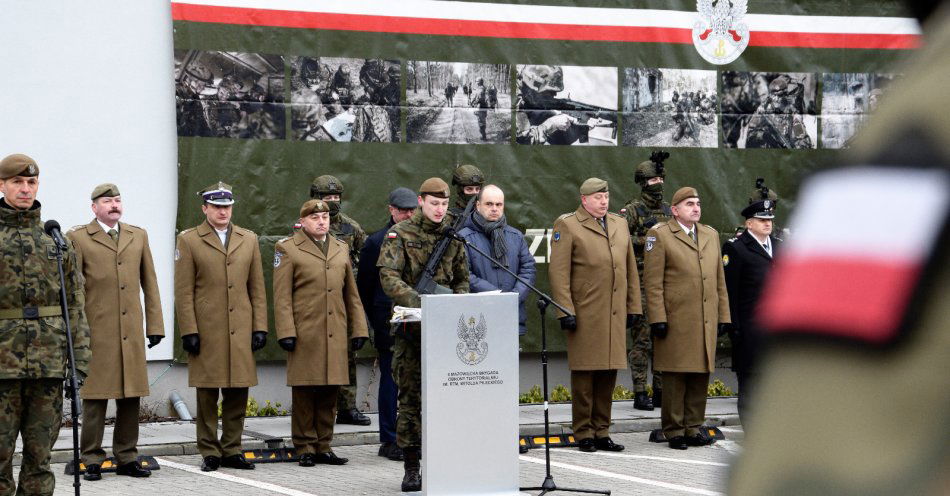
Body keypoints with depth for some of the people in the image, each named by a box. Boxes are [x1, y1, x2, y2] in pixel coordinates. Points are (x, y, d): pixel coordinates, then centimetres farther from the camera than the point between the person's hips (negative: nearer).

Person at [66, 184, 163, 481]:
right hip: (96, 332, -4)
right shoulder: (78, 238, 2)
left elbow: (150, 285, 15)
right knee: (96, 398, -1)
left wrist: (155, 325, 10)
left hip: (132, 333, 4)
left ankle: (126, 458, 13)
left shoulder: (138, 236, 15)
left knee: (131, 397, 5)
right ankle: (92, 461, 5)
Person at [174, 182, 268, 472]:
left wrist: (260, 327, 5)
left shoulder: (249, 240, 13)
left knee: (238, 393, 4)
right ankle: (209, 453, 9)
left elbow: (257, 288, 12)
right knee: (207, 394, 1)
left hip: (241, 331, 3)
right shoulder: (188, 241, 3)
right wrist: (189, 331, -8)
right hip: (206, 331, -3)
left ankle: (231, 450, 14)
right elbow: (183, 292, -1)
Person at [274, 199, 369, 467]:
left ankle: (323, 447, 13)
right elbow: (281, 296, -2)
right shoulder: (287, 249, 2)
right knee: (304, 392, -2)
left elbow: (351, 294, 20)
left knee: (329, 393, 5)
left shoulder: (341, 249, 18)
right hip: (305, 333, -4)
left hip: (335, 334, 4)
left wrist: (358, 330, 14)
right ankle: (305, 448, 6)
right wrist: (286, 333, -10)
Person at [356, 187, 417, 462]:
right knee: (391, 381, 1)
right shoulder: (376, 242, 2)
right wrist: (378, 323, 3)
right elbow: (364, 286, 5)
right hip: (390, 324, -3)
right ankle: (390, 441, 7)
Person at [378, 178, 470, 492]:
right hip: (412, 327, -3)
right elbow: (389, 278, -13)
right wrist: (417, 301, -27)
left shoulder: (452, 236, 11)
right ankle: (411, 468, 5)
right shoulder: (400, 234, -2)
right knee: (411, 396, 0)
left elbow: (462, 280, 17)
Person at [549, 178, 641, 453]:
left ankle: (602, 432, 15)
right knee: (584, 374, -2)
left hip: (615, 315, 5)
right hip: (585, 314, -5)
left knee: (609, 373, 7)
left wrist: (633, 307, 14)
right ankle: (584, 433, 6)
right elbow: (558, 272, -6)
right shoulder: (567, 225, -1)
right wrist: (565, 310, -12)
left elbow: (630, 269, 20)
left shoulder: (620, 224, 17)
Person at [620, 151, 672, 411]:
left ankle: (661, 392, 13)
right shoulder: (633, 210, -4)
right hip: (642, 283, -6)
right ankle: (639, 394, -2)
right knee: (642, 340, -6)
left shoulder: (669, 211, 14)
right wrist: (644, 240, -18)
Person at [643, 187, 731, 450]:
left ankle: (693, 428, 14)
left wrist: (723, 315, 13)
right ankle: (674, 432, 5)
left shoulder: (711, 235, 17)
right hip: (676, 321, -5)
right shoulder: (659, 235, -1)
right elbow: (652, 282, -6)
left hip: (706, 321, 5)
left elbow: (719, 280, 19)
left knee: (701, 376, 6)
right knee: (675, 377, -2)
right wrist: (657, 318, -12)